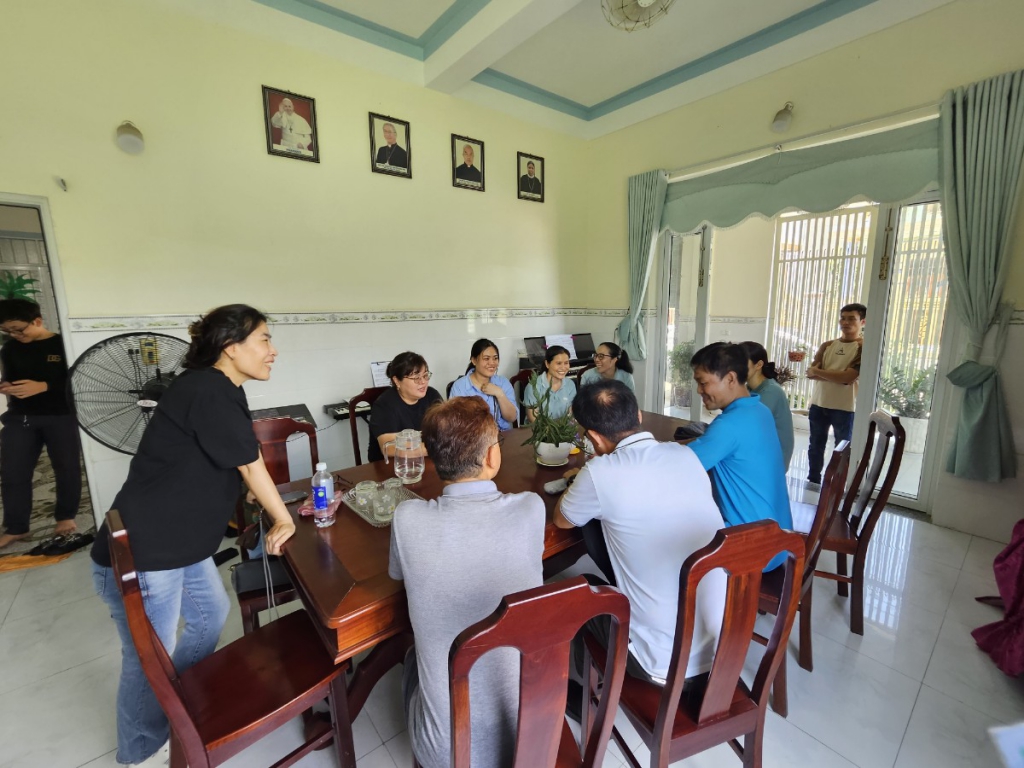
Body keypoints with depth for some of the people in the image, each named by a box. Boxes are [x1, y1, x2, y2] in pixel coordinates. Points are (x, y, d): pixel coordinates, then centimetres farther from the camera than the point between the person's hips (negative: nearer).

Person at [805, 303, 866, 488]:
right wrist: (835, 374, -16)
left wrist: (819, 372, -8)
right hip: (818, 403, 5)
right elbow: (811, 372, 0)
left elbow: (848, 377, -17)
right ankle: (813, 479, 25)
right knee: (816, 444, 12)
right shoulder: (827, 345, 10)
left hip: (845, 407, -5)